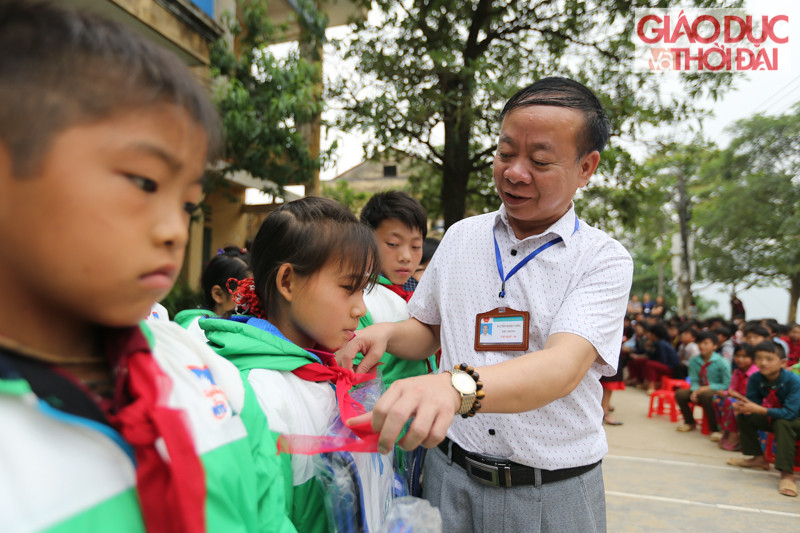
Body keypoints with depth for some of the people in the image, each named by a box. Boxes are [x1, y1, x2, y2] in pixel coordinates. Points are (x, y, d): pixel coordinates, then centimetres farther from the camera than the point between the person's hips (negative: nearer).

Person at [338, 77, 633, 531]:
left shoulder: (604, 260, -10)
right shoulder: (460, 237, 2)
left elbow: (565, 366, -26)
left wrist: (458, 387, -44)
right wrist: (387, 333, -10)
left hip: (554, 492, -2)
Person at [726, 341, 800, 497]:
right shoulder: (755, 379, -14)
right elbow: (753, 402, -11)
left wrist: (759, 409, -40)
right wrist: (745, 407, -36)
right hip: (773, 418, 7)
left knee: (782, 423, -36)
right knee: (744, 417, -4)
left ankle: (787, 474, -33)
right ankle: (758, 458, 11)